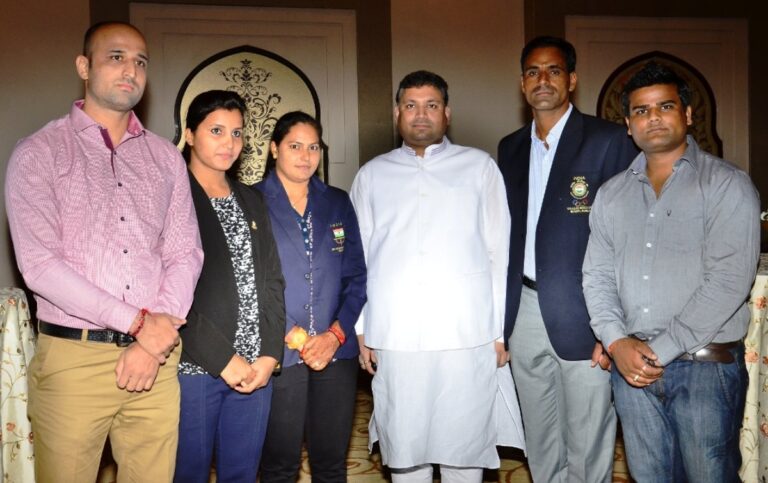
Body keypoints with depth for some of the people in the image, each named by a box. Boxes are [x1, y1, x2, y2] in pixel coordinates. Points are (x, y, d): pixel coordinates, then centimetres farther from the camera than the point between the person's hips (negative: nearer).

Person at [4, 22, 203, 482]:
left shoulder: (166, 157, 11)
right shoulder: (38, 153, -1)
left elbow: (185, 253, 6)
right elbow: (40, 265, -10)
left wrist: (154, 339, -8)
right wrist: (139, 322, -13)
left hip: (155, 355, 3)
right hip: (72, 358, -3)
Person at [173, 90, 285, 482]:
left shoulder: (251, 201, 15)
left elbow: (272, 281, 11)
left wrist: (269, 354, -1)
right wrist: (222, 358, -14)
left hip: (255, 368, 5)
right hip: (192, 366, -5)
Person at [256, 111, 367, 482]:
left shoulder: (338, 203, 12)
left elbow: (356, 276, 8)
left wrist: (335, 334, -5)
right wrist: (292, 339, -9)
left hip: (336, 351, 3)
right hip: (278, 354, -3)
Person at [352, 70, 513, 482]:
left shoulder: (480, 167, 9)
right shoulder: (372, 175, 13)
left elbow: (500, 251, 6)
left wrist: (501, 330, 1)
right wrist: (360, 330, 6)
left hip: (467, 336, -1)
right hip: (394, 338, 1)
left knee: (464, 447, 6)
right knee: (403, 448, 8)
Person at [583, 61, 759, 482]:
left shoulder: (727, 185, -4)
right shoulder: (611, 194, 11)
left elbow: (728, 281, -13)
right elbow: (597, 276, 8)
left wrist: (660, 349, -15)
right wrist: (617, 342, -8)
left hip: (704, 366, -4)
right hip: (631, 367, 4)